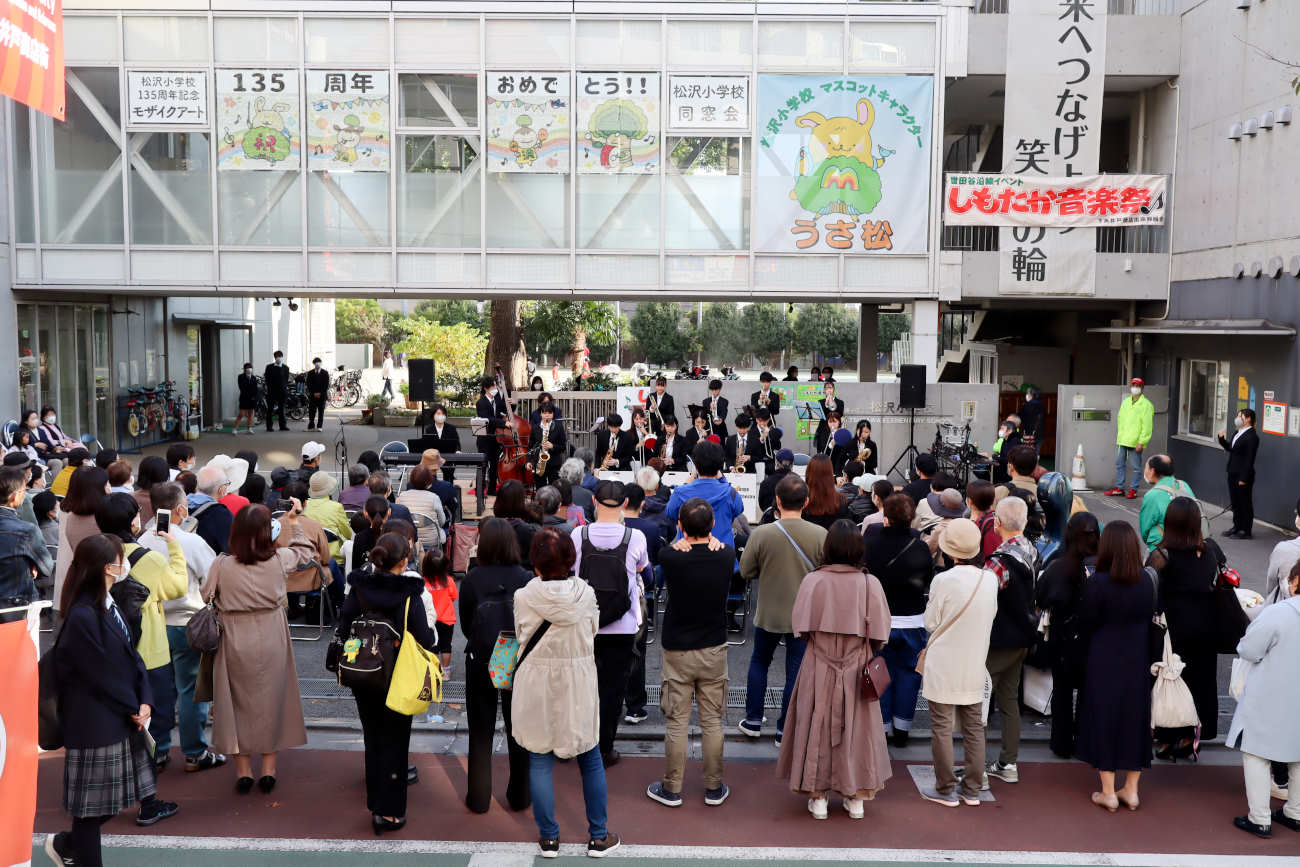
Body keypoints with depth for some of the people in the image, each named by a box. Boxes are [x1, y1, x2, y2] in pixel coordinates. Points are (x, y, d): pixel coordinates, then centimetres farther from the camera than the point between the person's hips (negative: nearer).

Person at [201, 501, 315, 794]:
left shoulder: (222, 565, -14)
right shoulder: (279, 560, -11)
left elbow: (206, 599, -1)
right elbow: (306, 553, 10)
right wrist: (293, 523, 17)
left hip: (235, 641, 0)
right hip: (271, 643, 1)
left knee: (238, 702, 13)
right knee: (271, 699, 14)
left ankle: (243, 771, 20)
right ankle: (268, 770, 20)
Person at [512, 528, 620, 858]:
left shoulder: (525, 597, -13)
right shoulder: (586, 593, -9)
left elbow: (522, 638, -1)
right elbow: (593, 631, 3)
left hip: (537, 688, -1)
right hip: (579, 685, 1)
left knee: (540, 762, 11)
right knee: (591, 761, 14)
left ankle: (548, 838, 19)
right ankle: (598, 837, 23)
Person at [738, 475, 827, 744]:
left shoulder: (761, 533, -16)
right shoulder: (820, 535, -14)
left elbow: (746, 571, -7)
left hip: (769, 613, 0)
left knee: (759, 661, 21)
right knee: (796, 671, 10)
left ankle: (753, 720, 27)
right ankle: (785, 730, 17)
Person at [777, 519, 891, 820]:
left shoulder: (813, 581, -13)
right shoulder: (869, 584, -12)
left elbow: (801, 629, -7)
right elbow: (879, 636, -7)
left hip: (819, 668, -1)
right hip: (856, 671, 1)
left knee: (817, 727, 11)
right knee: (856, 728, 14)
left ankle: (817, 797, 18)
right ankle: (856, 798, 23)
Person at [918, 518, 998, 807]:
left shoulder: (943, 580, -17)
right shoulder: (989, 580, -4)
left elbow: (930, 623, -8)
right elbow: (990, 617, 10)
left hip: (943, 666, -5)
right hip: (974, 665, 5)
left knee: (942, 727, 5)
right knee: (974, 726, 14)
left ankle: (946, 790, 11)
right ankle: (973, 789, 22)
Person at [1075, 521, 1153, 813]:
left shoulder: (1097, 583, -19)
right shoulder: (1146, 581, -6)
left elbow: (1086, 624, -10)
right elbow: (1150, 620, 5)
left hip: (1104, 662, -4)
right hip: (1137, 663, 4)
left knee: (1104, 721, 7)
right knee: (1134, 721, 14)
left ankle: (1108, 793, 12)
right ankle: (1131, 790, 23)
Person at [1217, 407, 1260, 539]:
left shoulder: (1252, 436, -16)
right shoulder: (1237, 433, 11)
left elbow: (1250, 459, -18)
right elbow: (1230, 449, 20)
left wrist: (1244, 478, -19)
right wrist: (1222, 439, 5)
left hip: (1243, 476, -9)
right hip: (1233, 474, 9)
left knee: (1244, 503, 3)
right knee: (1235, 502, 16)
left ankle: (1245, 531, 12)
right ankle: (1237, 526, 28)